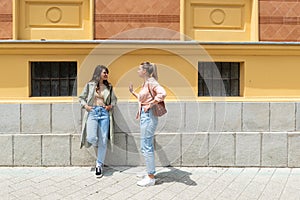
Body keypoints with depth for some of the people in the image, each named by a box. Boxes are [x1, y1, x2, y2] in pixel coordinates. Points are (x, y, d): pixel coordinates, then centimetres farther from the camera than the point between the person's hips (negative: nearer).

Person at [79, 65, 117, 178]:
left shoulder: (109, 87, 12)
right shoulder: (90, 85, 6)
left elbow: (114, 99, 20)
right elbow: (81, 98, 11)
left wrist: (111, 106, 1)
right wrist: (85, 105, -5)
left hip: (104, 113, 2)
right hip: (92, 112, -2)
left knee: (103, 141, 0)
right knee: (91, 138, -17)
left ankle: (99, 165, 13)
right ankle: (97, 149, 21)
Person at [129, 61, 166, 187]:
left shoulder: (151, 82, -12)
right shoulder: (145, 83, 16)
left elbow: (162, 93, -28)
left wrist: (151, 104, -21)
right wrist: (133, 92, 24)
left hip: (148, 116, -10)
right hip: (144, 115, 10)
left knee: (146, 147, -5)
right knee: (147, 146, 15)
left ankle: (151, 177, 5)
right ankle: (150, 174, 26)